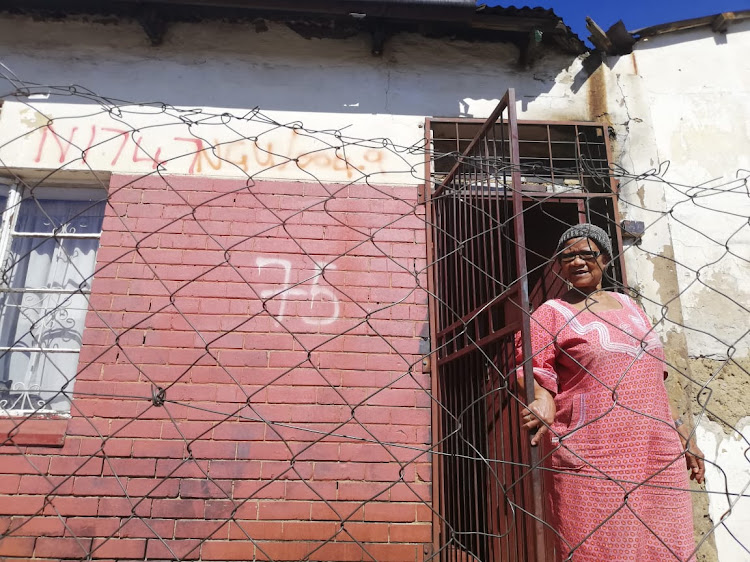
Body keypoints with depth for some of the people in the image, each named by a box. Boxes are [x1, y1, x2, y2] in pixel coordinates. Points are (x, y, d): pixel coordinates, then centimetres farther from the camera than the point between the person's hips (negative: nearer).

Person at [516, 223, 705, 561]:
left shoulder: (628, 306, 17)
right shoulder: (551, 314, 0)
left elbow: (652, 380, 22)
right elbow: (537, 371, -9)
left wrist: (683, 435, 20)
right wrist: (544, 405, -30)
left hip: (658, 457, 6)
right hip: (590, 461, -5)